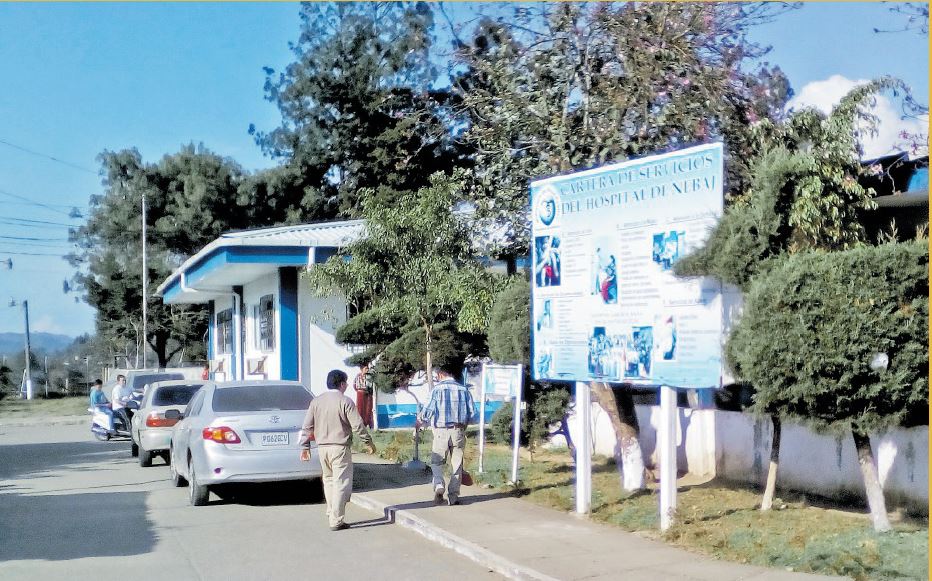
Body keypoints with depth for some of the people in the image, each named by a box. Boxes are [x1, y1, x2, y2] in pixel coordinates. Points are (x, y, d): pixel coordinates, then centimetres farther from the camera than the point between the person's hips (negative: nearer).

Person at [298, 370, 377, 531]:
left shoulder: (316, 401, 6)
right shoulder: (345, 401, -9)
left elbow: (307, 426, 6)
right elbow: (358, 426, -11)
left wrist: (305, 446, 14)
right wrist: (369, 441, 1)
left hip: (322, 447, 6)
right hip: (340, 447, -6)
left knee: (329, 480, 21)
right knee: (341, 483, -2)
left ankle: (331, 513, 26)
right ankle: (336, 521, -4)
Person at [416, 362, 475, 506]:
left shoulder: (438, 388, -5)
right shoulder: (463, 389, 4)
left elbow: (429, 410, -6)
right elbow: (472, 412, 5)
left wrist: (421, 422, 14)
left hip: (441, 430, -2)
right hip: (459, 431, 2)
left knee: (436, 462, 9)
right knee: (456, 464, 9)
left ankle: (439, 485, -14)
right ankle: (454, 496, 10)